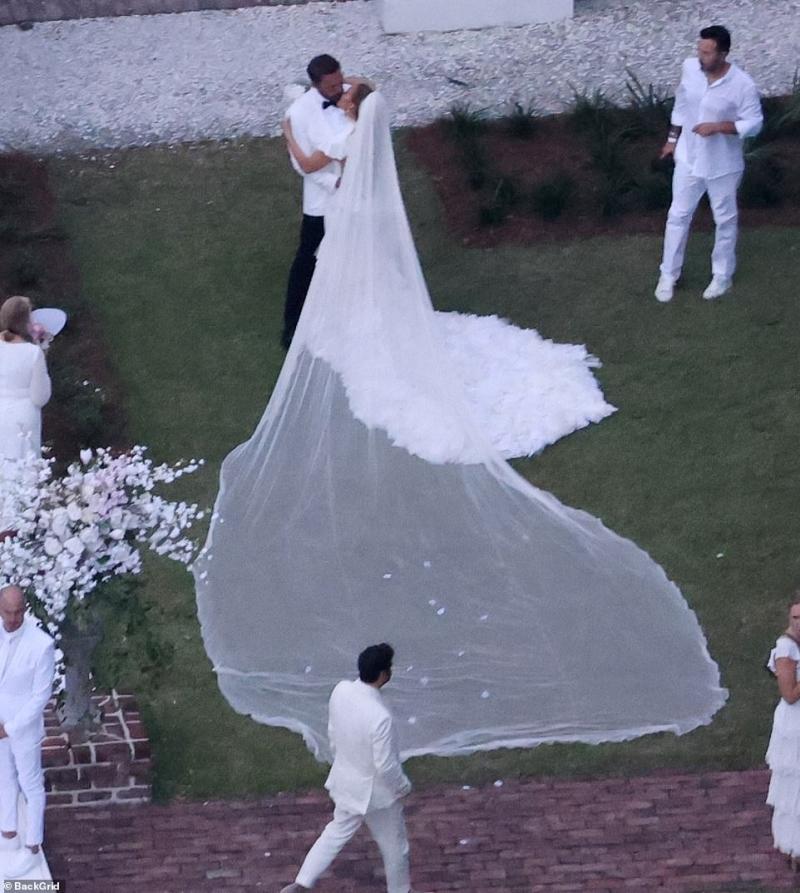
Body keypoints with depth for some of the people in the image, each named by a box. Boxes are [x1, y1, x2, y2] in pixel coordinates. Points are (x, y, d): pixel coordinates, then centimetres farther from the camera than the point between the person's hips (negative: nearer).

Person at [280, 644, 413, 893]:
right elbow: (386, 766, -27)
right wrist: (402, 786, -7)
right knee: (395, 846, 19)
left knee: (338, 831, 30)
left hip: (345, 779, 7)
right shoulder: (380, 717, -38)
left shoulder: (341, 691, -16)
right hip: (375, 790, -7)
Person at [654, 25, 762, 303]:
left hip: (723, 165, -4)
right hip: (688, 158, 4)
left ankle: (723, 275, 34)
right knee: (678, 216, 13)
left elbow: (754, 123, -17)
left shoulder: (743, 85, -25)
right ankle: (668, 274, 28)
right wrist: (673, 139, 12)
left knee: (725, 220, 15)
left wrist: (718, 127, -29)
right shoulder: (690, 68, -12)